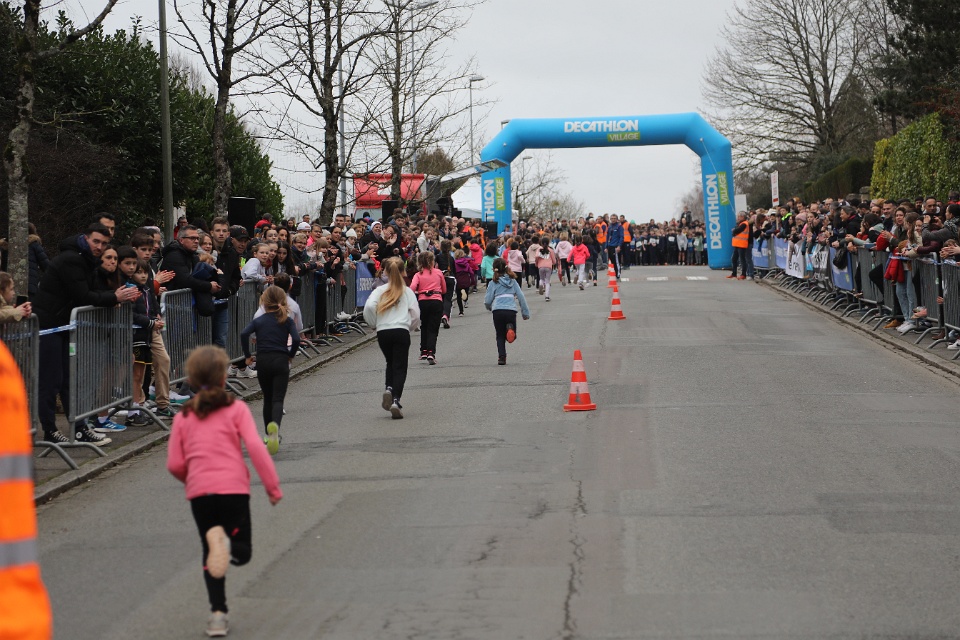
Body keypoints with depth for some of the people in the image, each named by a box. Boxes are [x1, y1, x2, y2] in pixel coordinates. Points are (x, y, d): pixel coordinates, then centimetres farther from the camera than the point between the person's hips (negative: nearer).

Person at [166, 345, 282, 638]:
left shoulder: (183, 417, 9)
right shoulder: (236, 409, 1)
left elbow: (175, 465, 6)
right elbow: (255, 447, -9)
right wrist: (272, 485, -5)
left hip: (199, 492, 3)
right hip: (234, 488, -2)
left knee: (210, 556, 17)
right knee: (243, 551, 10)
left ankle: (217, 614, 7)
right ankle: (225, 542, -25)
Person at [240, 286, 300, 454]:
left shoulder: (258, 321, 8)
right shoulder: (287, 321, 6)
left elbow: (244, 334, -10)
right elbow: (296, 339, -9)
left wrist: (247, 356, 0)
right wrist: (290, 355, 8)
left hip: (262, 362, 2)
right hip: (280, 361, -2)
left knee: (268, 399, 18)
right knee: (278, 399, -9)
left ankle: (270, 434, 23)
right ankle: (275, 425, -39)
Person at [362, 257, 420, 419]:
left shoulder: (380, 290, 6)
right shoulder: (407, 291, 7)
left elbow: (369, 306, -11)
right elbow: (416, 314, 2)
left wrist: (373, 323, 5)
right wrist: (411, 327, 20)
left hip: (382, 332, 2)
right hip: (401, 331, -2)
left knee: (391, 363, 23)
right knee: (400, 367, -1)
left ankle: (388, 389, 0)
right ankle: (396, 400, -16)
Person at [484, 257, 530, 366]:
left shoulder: (494, 283, 7)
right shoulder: (513, 281, 13)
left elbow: (487, 301, 6)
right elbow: (521, 297, 9)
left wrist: (489, 308, 29)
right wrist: (525, 312, 15)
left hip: (497, 311, -1)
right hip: (511, 310, 1)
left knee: (500, 336, 14)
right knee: (511, 336, 15)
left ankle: (502, 357, 0)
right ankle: (510, 328, -19)